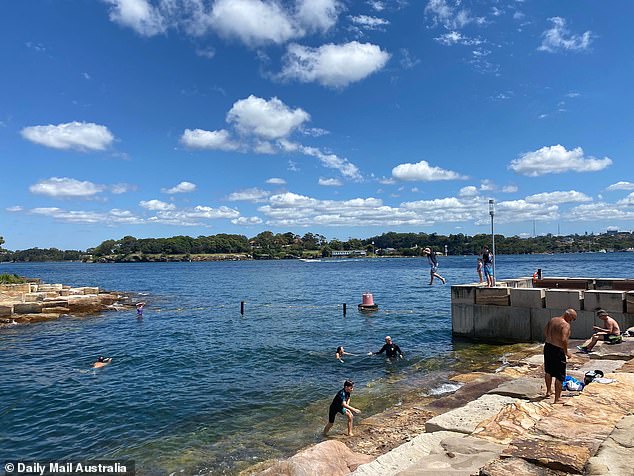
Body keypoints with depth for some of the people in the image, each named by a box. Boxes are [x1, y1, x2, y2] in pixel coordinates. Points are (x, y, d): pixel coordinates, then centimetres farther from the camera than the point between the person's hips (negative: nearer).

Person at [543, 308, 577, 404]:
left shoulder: (552, 320, 8)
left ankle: (548, 391, 41)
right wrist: (566, 352, -15)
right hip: (558, 350, -8)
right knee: (560, 375, 3)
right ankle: (557, 398, 9)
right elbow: (564, 340, -27)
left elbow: (545, 333, 14)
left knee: (548, 371, 25)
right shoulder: (565, 325, -17)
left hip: (547, 347, 8)